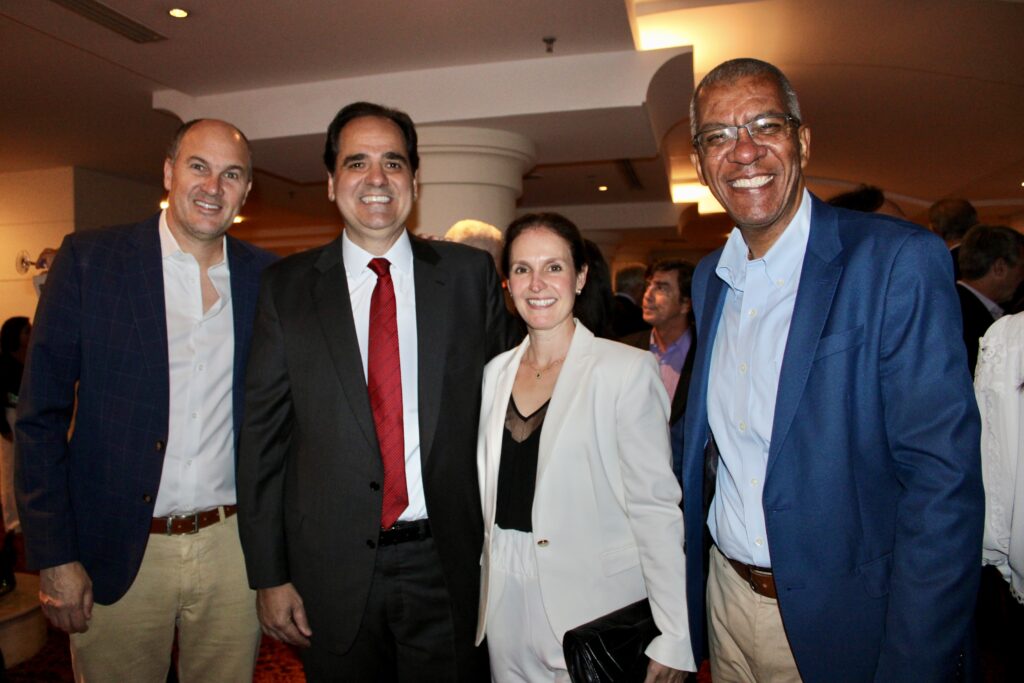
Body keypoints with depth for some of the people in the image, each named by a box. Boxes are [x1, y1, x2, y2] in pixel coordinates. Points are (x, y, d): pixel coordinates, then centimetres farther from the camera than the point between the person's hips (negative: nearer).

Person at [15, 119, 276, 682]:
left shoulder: (266, 277, 1)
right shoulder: (88, 259, -5)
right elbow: (41, 416, -5)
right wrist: (54, 558, -7)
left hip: (232, 547, 2)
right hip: (117, 553, -1)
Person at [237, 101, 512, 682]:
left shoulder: (470, 274, -1)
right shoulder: (288, 287, 0)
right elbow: (264, 433, 0)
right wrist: (270, 575, 0)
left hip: (450, 565, 0)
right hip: (333, 573, 1)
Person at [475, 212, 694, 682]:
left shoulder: (627, 370, -12)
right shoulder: (495, 373, 4)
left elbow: (655, 506, -13)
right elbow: (490, 494, 11)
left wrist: (674, 638, -14)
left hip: (595, 604, -4)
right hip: (506, 605, 5)